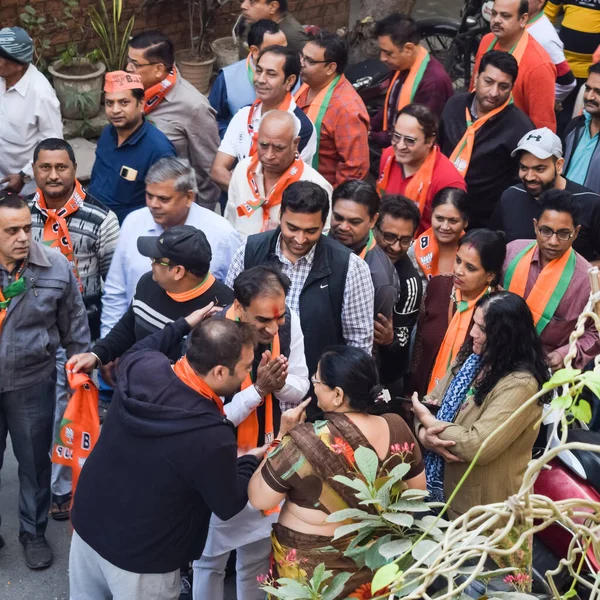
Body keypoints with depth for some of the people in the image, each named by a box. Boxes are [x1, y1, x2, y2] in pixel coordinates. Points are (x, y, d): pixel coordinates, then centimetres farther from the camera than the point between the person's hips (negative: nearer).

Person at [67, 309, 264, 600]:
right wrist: (250, 461, 4)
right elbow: (228, 506, -13)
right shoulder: (211, 436, -32)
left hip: (87, 524, 6)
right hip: (138, 558, -6)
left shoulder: (140, 367, -16)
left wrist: (183, 325, 18)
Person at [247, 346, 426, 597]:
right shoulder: (397, 428, -12)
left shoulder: (304, 442, -27)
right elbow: (417, 489, 2)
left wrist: (282, 437, -10)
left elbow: (259, 499, -16)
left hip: (313, 569, -4)